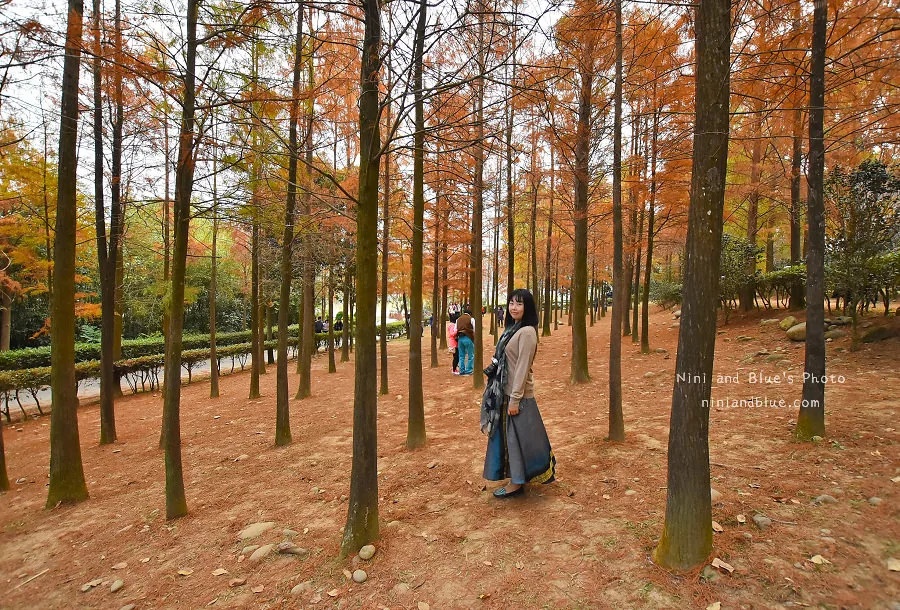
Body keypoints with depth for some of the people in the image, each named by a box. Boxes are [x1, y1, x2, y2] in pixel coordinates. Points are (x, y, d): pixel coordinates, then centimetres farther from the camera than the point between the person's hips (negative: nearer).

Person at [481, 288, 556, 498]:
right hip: (506, 392, 9)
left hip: (518, 394, -9)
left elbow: (523, 367, -20)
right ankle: (516, 480, 33)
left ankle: (517, 483, 19)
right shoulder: (513, 328, 11)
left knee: (518, 436, 3)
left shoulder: (527, 332, -18)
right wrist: (509, 396, 16)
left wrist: (515, 398, -20)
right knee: (509, 435, 18)